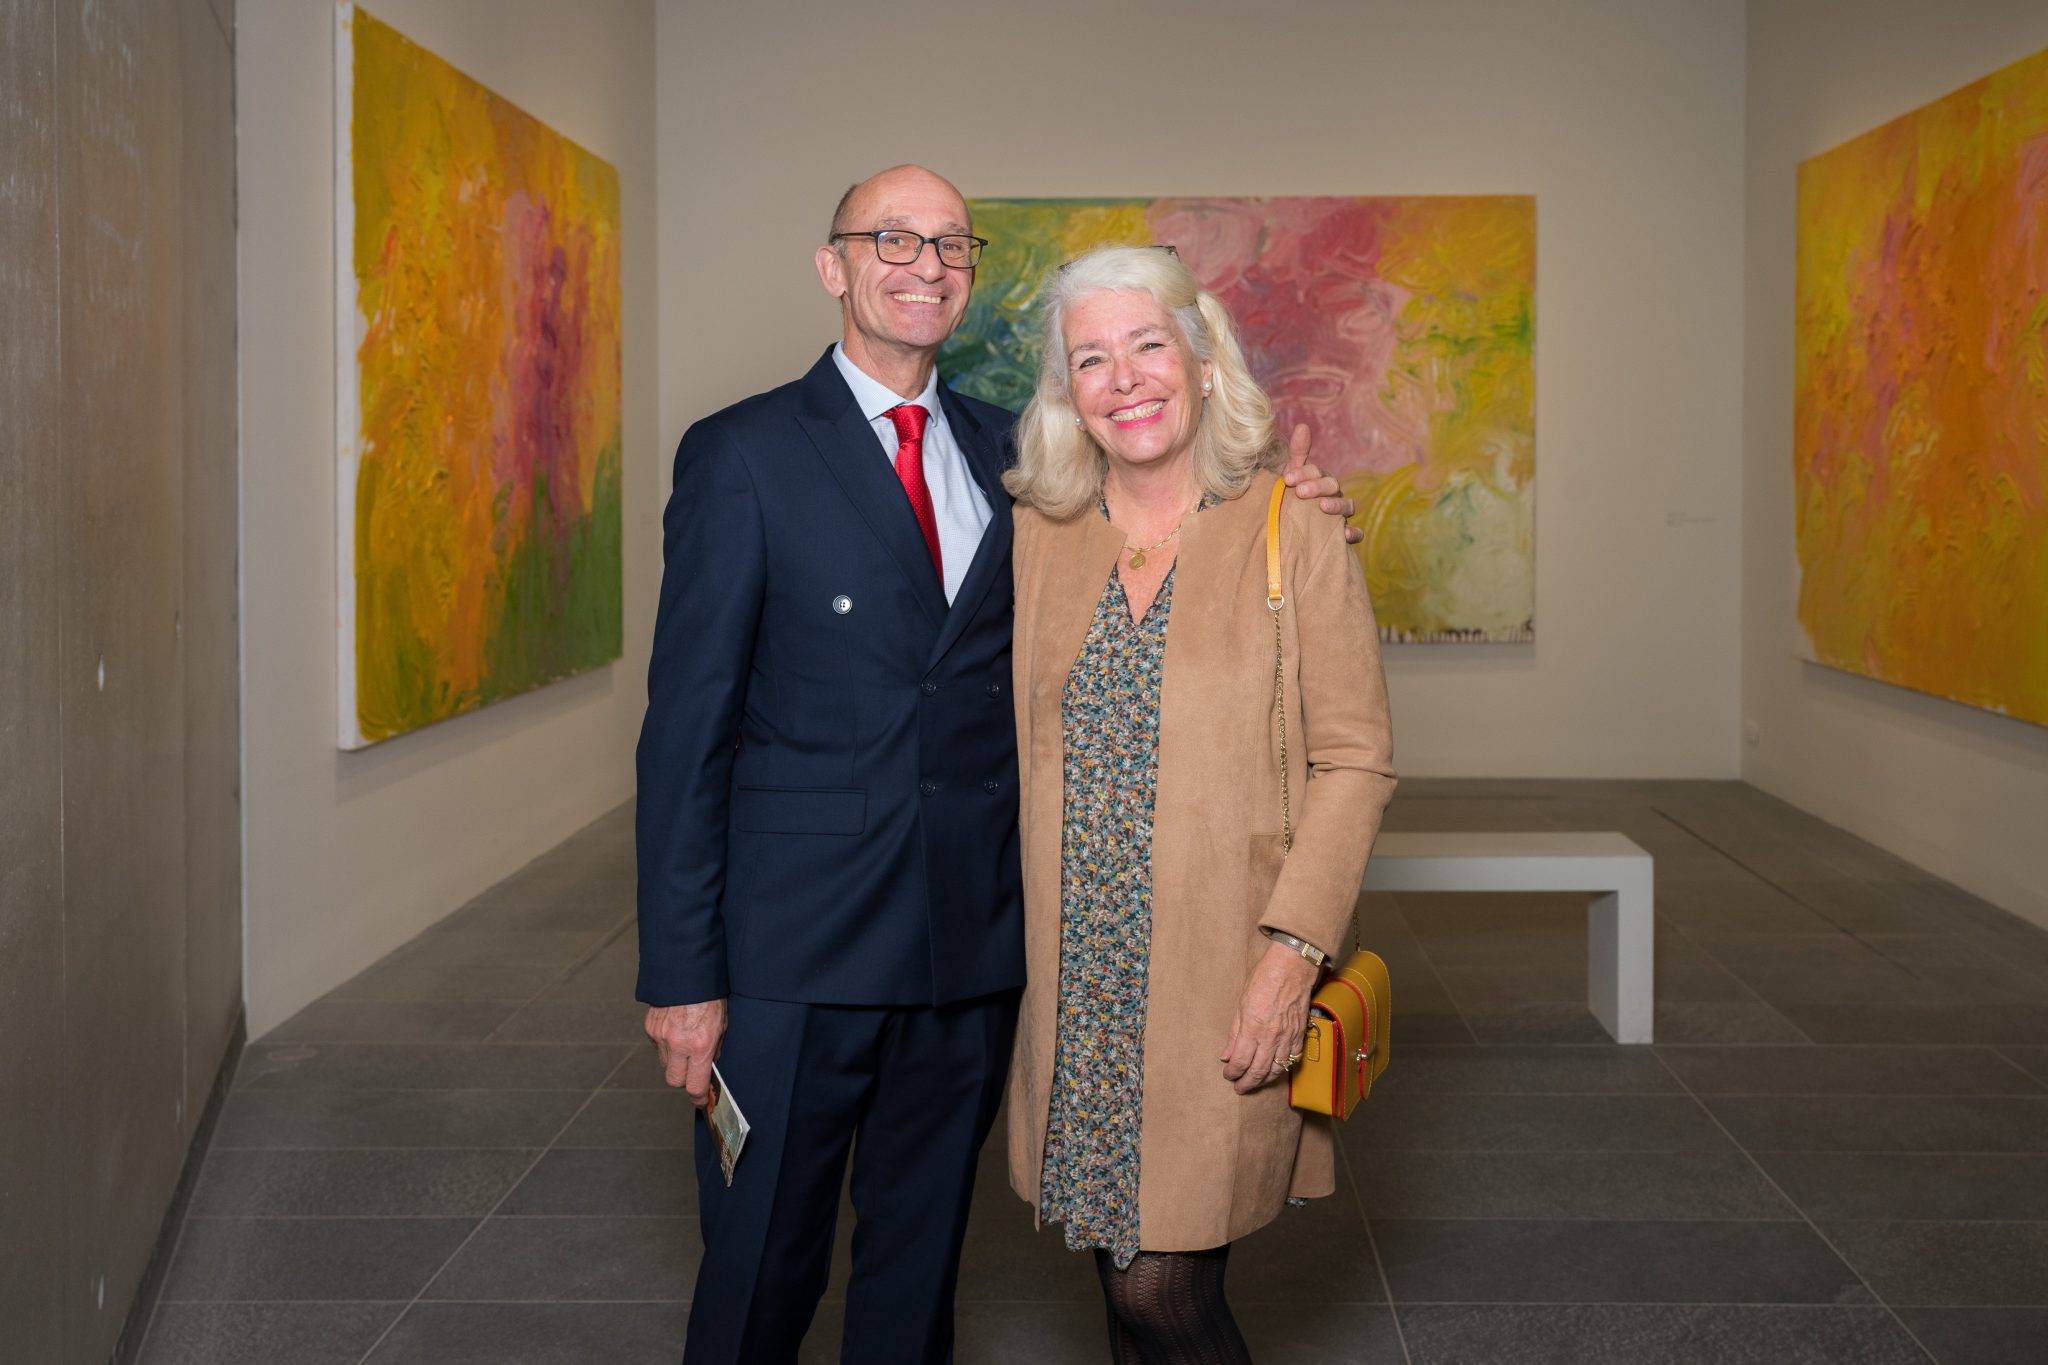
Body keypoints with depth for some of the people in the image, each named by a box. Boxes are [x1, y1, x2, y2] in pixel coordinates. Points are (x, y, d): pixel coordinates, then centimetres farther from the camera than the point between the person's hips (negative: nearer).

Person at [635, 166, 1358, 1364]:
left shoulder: (1011, 454, 10)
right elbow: (688, 726, -7)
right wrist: (681, 975, -11)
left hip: (975, 944, 4)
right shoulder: (743, 456, -4)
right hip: (794, 949, -4)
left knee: (922, 1257, 17)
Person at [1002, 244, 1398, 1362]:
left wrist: (1294, 949, -15)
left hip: (1224, 988, -4)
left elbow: (1354, 759, -6)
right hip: (1079, 985, 4)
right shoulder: (1038, 536, 7)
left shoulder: (1294, 535, -5)